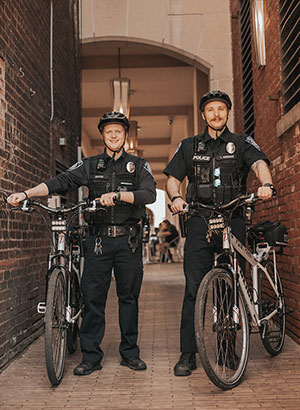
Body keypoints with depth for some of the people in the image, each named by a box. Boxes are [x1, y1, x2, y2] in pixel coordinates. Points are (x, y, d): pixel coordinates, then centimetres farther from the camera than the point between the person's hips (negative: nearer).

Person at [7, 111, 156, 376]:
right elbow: (61, 182, -1)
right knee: (93, 296, -1)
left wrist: (116, 195, -24)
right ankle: (91, 356, 9)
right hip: (98, 239, 1)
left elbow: (149, 194, -10)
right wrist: (26, 193, -15)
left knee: (129, 296, 6)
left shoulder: (139, 165, 7)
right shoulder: (90, 166, 11)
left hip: (128, 240, 0)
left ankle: (130, 353, 19)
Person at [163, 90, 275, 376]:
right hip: (200, 221, 0)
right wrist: (175, 198, -10)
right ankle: (188, 354, 0)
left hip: (233, 221, 0)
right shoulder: (190, 146, 17)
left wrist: (265, 184, -28)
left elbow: (260, 163, -5)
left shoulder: (242, 143, 13)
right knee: (194, 288, -5)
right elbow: (173, 178, 12)